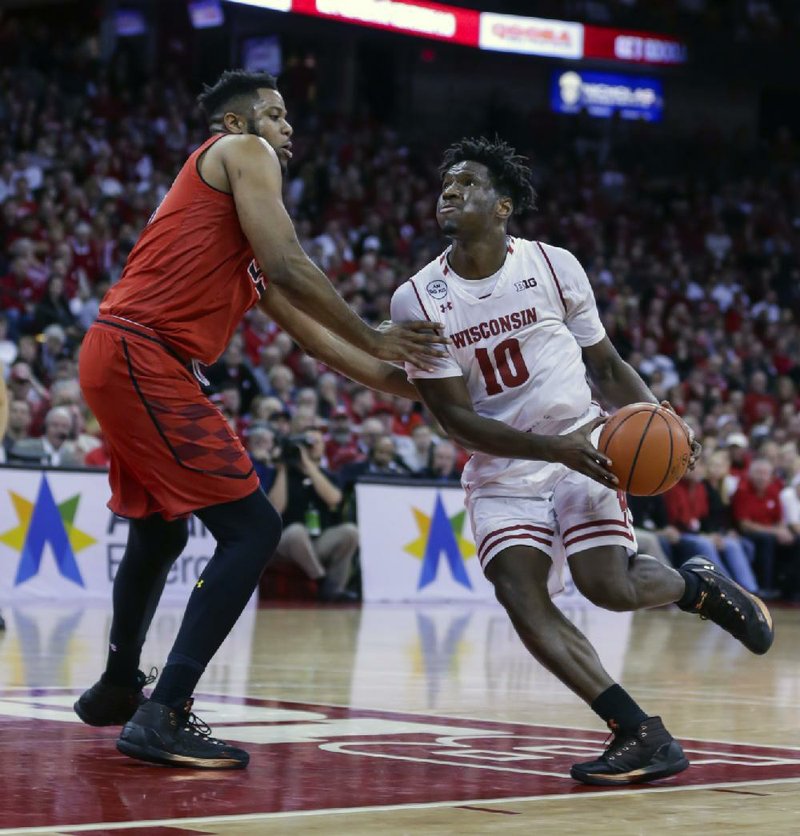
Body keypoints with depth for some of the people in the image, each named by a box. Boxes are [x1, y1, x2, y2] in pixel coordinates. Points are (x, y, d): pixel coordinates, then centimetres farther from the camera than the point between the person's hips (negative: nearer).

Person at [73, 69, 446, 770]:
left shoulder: (237, 214, 28)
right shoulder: (242, 153, 1)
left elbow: (301, 323, 29)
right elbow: (290, 268, -11)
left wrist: (385, 377, 24)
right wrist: (375, 339, -3)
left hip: (119, 362, 10)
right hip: (143, 355, -10)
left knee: (159, 532, 28)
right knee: (252, 529, -12)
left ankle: (118, 688, 47)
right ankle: (162, 717, -15)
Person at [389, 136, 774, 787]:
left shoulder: (554, 267, -6)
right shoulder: (416, 301, -8)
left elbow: (607, 365, 6)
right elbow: (455, 419, -11)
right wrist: (554, 449, -24)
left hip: (582, 448, -1)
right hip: (500, 470, 1)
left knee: (606, 584, -20)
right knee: (520, 596, -19)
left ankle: (699, 584, 16)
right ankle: (643, 735, -15)